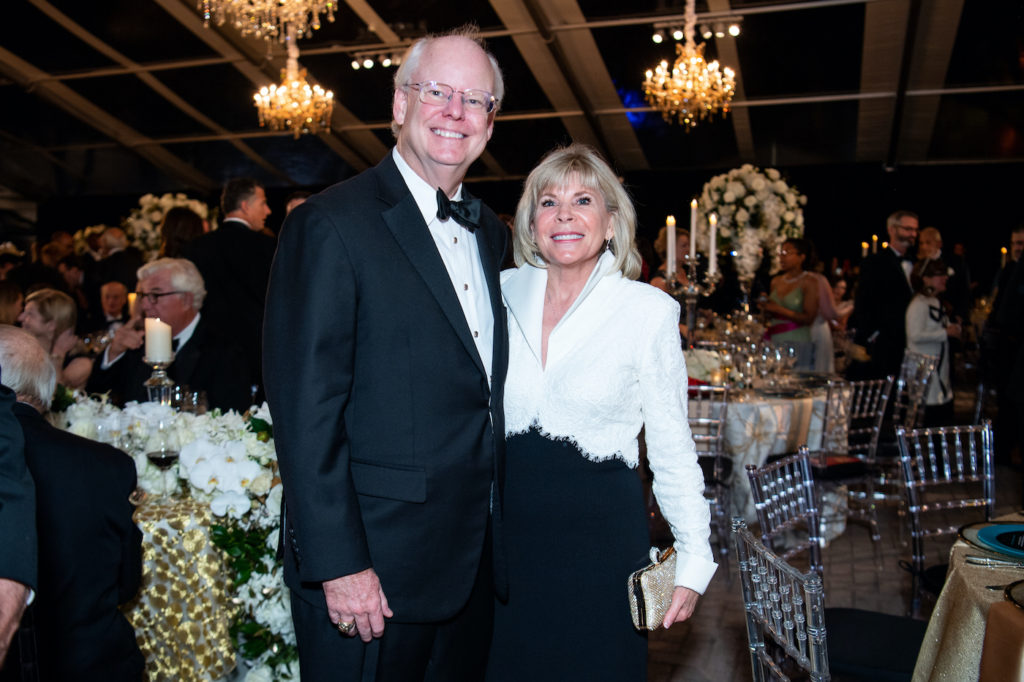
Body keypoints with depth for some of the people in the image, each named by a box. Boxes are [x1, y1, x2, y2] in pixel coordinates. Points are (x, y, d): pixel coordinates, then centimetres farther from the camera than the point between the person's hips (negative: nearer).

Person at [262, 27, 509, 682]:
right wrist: (339, 565, -18)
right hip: (372, 562, -7)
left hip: (477, 555, 7)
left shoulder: (491, 233, 11)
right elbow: (306, 408, -16)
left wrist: (497, 529, 10)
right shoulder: (332, 224, -12)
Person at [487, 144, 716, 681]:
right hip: (506, 529, 3)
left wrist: (694, 561, -2)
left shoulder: (648, 311, -7)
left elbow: (671, 446, -2)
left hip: (600, 531, -2)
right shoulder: (503, 292, 0)